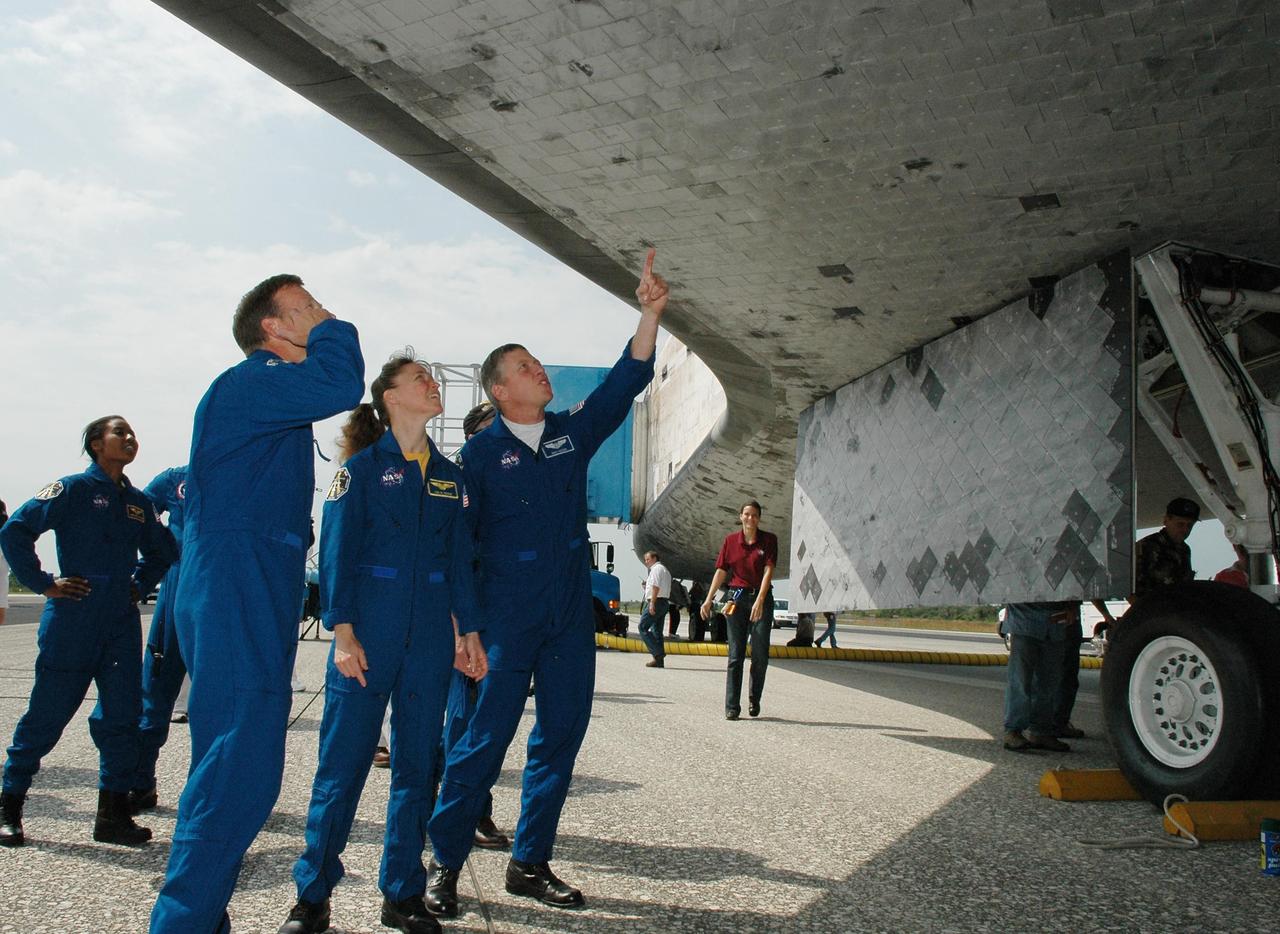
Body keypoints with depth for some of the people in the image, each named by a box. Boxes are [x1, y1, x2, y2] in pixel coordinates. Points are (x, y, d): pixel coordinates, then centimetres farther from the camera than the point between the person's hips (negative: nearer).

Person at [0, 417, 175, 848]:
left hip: (122, 624, 5)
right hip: (73, 622, -5)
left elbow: (160, 551, 28)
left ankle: (113, 815, 10)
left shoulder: (137, 501, 13)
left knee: (122, 716, 2)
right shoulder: (74, 489, -4)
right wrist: (43, 583, -10)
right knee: (46, 715, 3)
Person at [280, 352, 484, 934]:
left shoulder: (449, 476, 13)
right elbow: (336, 552, -5)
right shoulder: (363, 465, 0)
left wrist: (469, 632, 9)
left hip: (430, 638, 5)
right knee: (343, 760, -2)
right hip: (370, 631, -4)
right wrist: (343, 634, -13)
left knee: (417, 764, 8)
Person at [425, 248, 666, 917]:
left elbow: (625, 383, 2)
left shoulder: (573, 431, 9)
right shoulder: (481, 453, -2)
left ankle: (530, 864, 22)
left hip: (572, 617, 5)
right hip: (507, 619, -5)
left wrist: (650, 313, -10)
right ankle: (444, 865, 13)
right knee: (485, 739, -2)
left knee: (561, 737, 9)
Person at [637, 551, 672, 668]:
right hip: (664, 603, 10)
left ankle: (658, 653, -16)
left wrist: (652, 603, -23)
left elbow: (655, 586, -18)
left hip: (655, 602, -10)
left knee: (643, 627, -8)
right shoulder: (665, 570, 25)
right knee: (657, 631, 9)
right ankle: (659, 661, 6)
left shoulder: (656, 568, -6)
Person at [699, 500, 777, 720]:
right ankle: (732, 707, 2)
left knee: (760, 654, 1)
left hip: (761, 598, -1)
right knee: (735, 654, 0)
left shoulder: (769, 539, -2)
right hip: (737, 598, 1)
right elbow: (721, 571, 7)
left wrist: (759, 601, -22)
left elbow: (768, 571, -11)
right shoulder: (731, 540, 4)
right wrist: (708, 599, 1)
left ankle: (754, 699, 22)